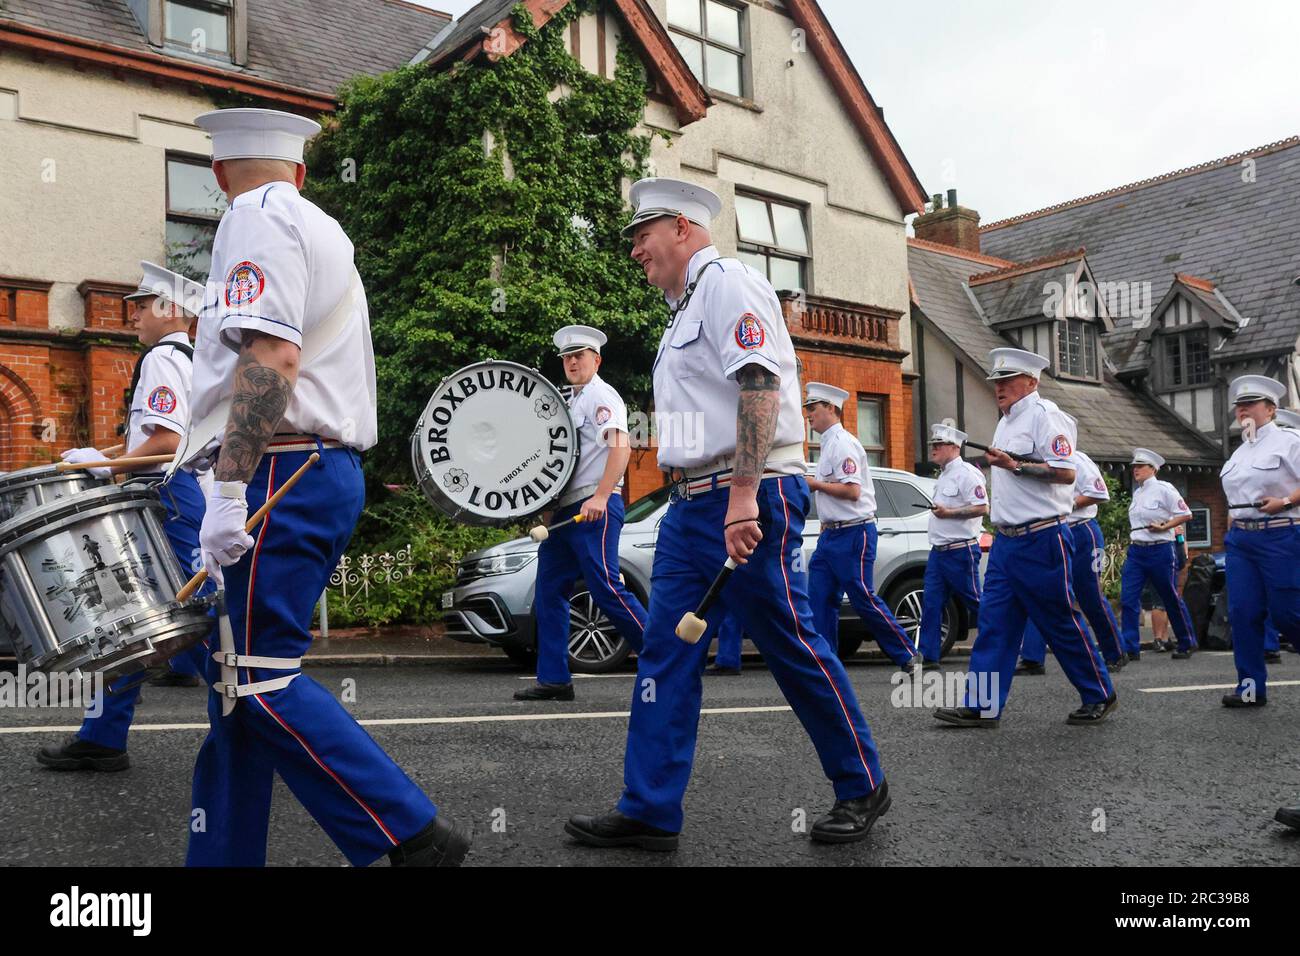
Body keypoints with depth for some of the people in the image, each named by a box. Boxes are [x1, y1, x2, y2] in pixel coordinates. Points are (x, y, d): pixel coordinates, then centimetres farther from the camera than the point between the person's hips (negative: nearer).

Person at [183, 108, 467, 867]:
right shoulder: (320, 229, 26)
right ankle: (224, 854, 17)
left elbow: (270, 357, -20)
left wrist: (228, 488, -23)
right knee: (237, 675, 10)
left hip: (282, 476, -10)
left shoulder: (258, 220, -3)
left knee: (259, 678, -10)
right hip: (328, 469, 10)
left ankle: (412, 835, -9)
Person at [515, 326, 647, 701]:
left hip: (594, 509, -9)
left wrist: (600, 496, -27)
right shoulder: (570, 402, 23)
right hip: (565, 510, 9)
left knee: (606, 588, -14)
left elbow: (621, 447, -19)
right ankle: (554, 679, 10)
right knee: (550, 591, 6)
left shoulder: (601, 395, -4)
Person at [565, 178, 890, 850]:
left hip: (751, 496, -10)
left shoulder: (727, 281, -6)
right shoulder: (684, 309, 23)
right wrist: (691, 498, 17)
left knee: (793, 648, -1)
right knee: (665, 656, 5)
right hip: (691, 503, 10)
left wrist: (742, 496, -27)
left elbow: (758, 385, -20)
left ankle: (862, 787, 17)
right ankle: (649, 812, 10)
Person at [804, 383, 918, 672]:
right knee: (820, 599, 3)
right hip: (831, 534, 10)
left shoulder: (843, 443, -13)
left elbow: (852, 491, -22)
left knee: (863, 599, -5)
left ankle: (907, 656, 9)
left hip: (852, 534, -10)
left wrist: (815, 484, -12)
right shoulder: (829, 444, 17)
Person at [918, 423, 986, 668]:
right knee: (931, 603, 2)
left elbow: (982, 508, -20)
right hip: (938, 551, 9)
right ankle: (928, 656, 3)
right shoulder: (944, 475, 18)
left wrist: (948, 513, -24)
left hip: (961, 552, -9)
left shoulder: (966, 473, -12)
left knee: (975, 603, 1)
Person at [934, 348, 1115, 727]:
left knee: (1062, 623, 1)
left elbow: (1066, 472, -20)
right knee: (994, 622, 3)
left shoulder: (1044, 415, -11)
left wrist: (1014, 465, -24)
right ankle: (982, 705, 4)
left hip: (1040, 540, -9)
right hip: (1006, 540, 9)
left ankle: (1099, 696, 18)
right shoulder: (1006, 422, 17)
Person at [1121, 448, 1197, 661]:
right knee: (1128, 599, -6)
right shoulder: (1137, 493, 13)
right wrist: (1133, 537, 13)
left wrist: (1164, 527, -15)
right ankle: (1130, 649, -4)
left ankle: (1187, 645, 25)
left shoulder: (1164, 489, -6)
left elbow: (1186, 514, -6)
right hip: (1136, 551, 6)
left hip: (1160, 551, -6)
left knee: (1171, 600, 7)